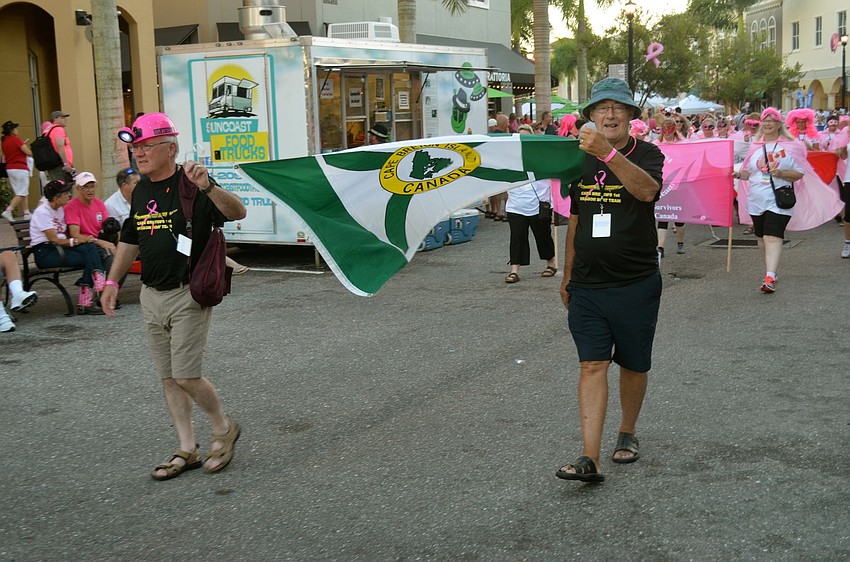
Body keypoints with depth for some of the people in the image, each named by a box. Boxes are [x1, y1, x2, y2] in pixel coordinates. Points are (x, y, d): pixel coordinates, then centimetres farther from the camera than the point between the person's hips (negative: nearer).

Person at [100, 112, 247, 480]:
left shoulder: (191, 184, -12)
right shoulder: (141, 190, 11)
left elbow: (237, 213, -26)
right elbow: (130, 240, 22)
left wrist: (207, 187, -42)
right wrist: (113, 280, 17)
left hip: (188, 294, -7)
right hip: (151, 295, 7)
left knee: (186, 375, -8)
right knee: (168, 378, 9)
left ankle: (223, 429, 17)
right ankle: (187, 450, 19)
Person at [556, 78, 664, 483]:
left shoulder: (646, 154, -5)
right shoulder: (581, 160, 9)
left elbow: (647, 190, -30)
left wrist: (608, 152, -42)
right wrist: (567, 275, 20)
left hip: (636, 284, -3)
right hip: (587, 285, 3)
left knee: (633, 365, 11)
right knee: (592, 365, -5)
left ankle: (627, 432, 35)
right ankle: (589, 458, -9)